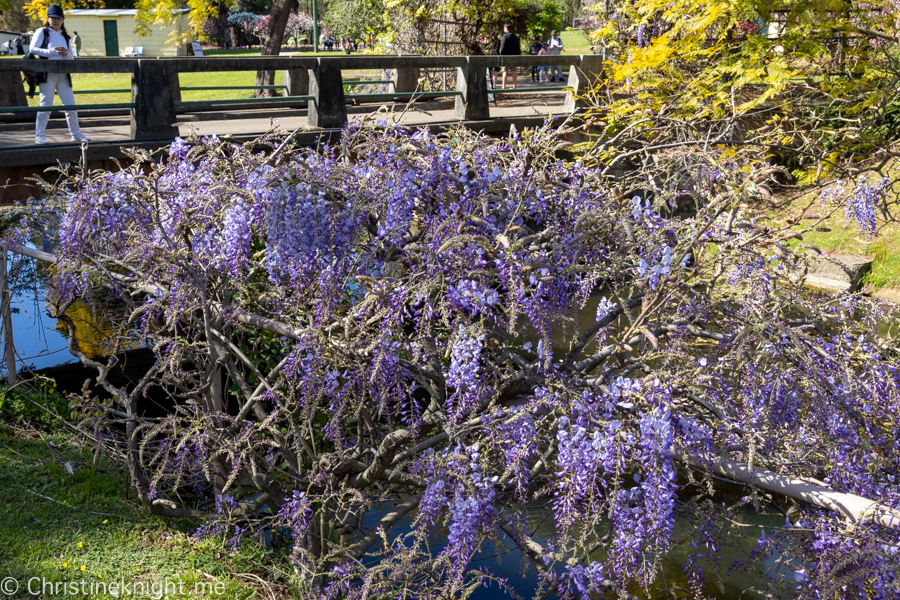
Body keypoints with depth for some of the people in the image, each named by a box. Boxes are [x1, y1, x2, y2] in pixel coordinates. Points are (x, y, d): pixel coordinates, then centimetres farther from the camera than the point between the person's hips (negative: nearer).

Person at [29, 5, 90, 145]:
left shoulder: (64, 36, 19)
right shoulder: (42, 32, 4)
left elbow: (71, 57, 15)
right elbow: (33, 49, -8)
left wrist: (66, 54, -8)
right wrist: (52, 52, -16)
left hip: (63, 75, 5)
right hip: (48, 74, -5)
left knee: (70, 105, 6)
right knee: (46, 105, -7)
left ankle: (76, 134, 16)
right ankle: (39, 136, -3)